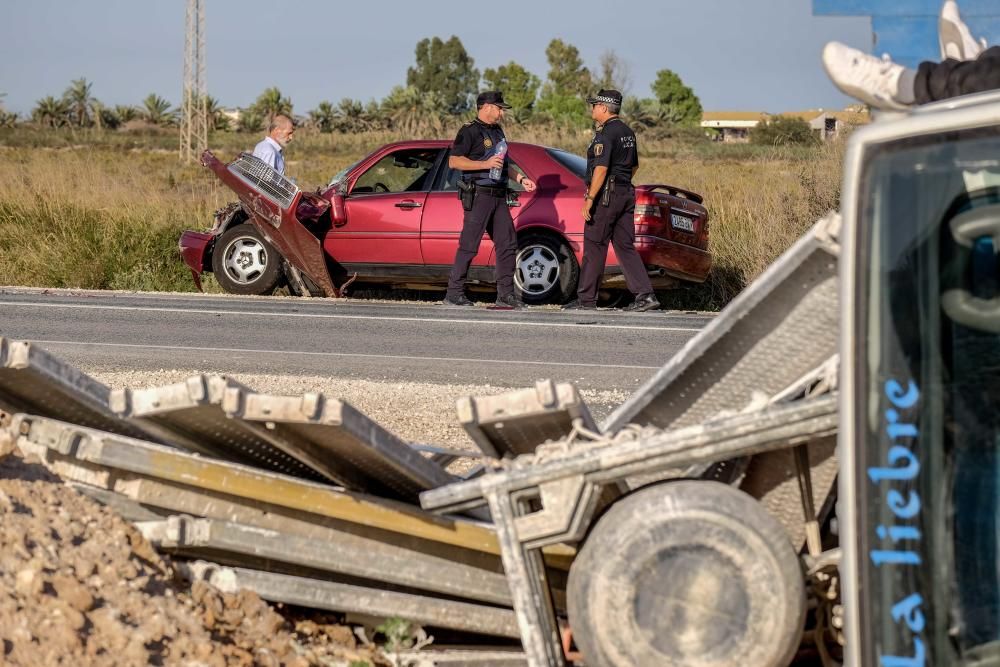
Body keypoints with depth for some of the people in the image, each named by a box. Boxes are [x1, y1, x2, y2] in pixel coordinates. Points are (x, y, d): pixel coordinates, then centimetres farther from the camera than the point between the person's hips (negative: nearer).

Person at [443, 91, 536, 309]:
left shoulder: (497, 131, 20)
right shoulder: (470, 131, -7)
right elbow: (454, 161, -15)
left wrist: (520, 178, 20)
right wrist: (485, 164, -20)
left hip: (498, 196, 8)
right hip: (478, 195, -8)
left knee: (507, 244, 5)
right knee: (469, 246, -7)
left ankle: (505, 294, 10)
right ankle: (454, 293, -3)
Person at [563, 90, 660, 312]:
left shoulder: (605, 133, -14)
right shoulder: (627, 132, 15)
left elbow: (601, 168, -22)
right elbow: (634, 166, 25)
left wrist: (590, 198, -22)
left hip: (606, 194, -9)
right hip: (627, 193, 9)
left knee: (595, 246, -2)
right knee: (625, 246, 7)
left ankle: (586, 298, 2)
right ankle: (645, 294, -3)